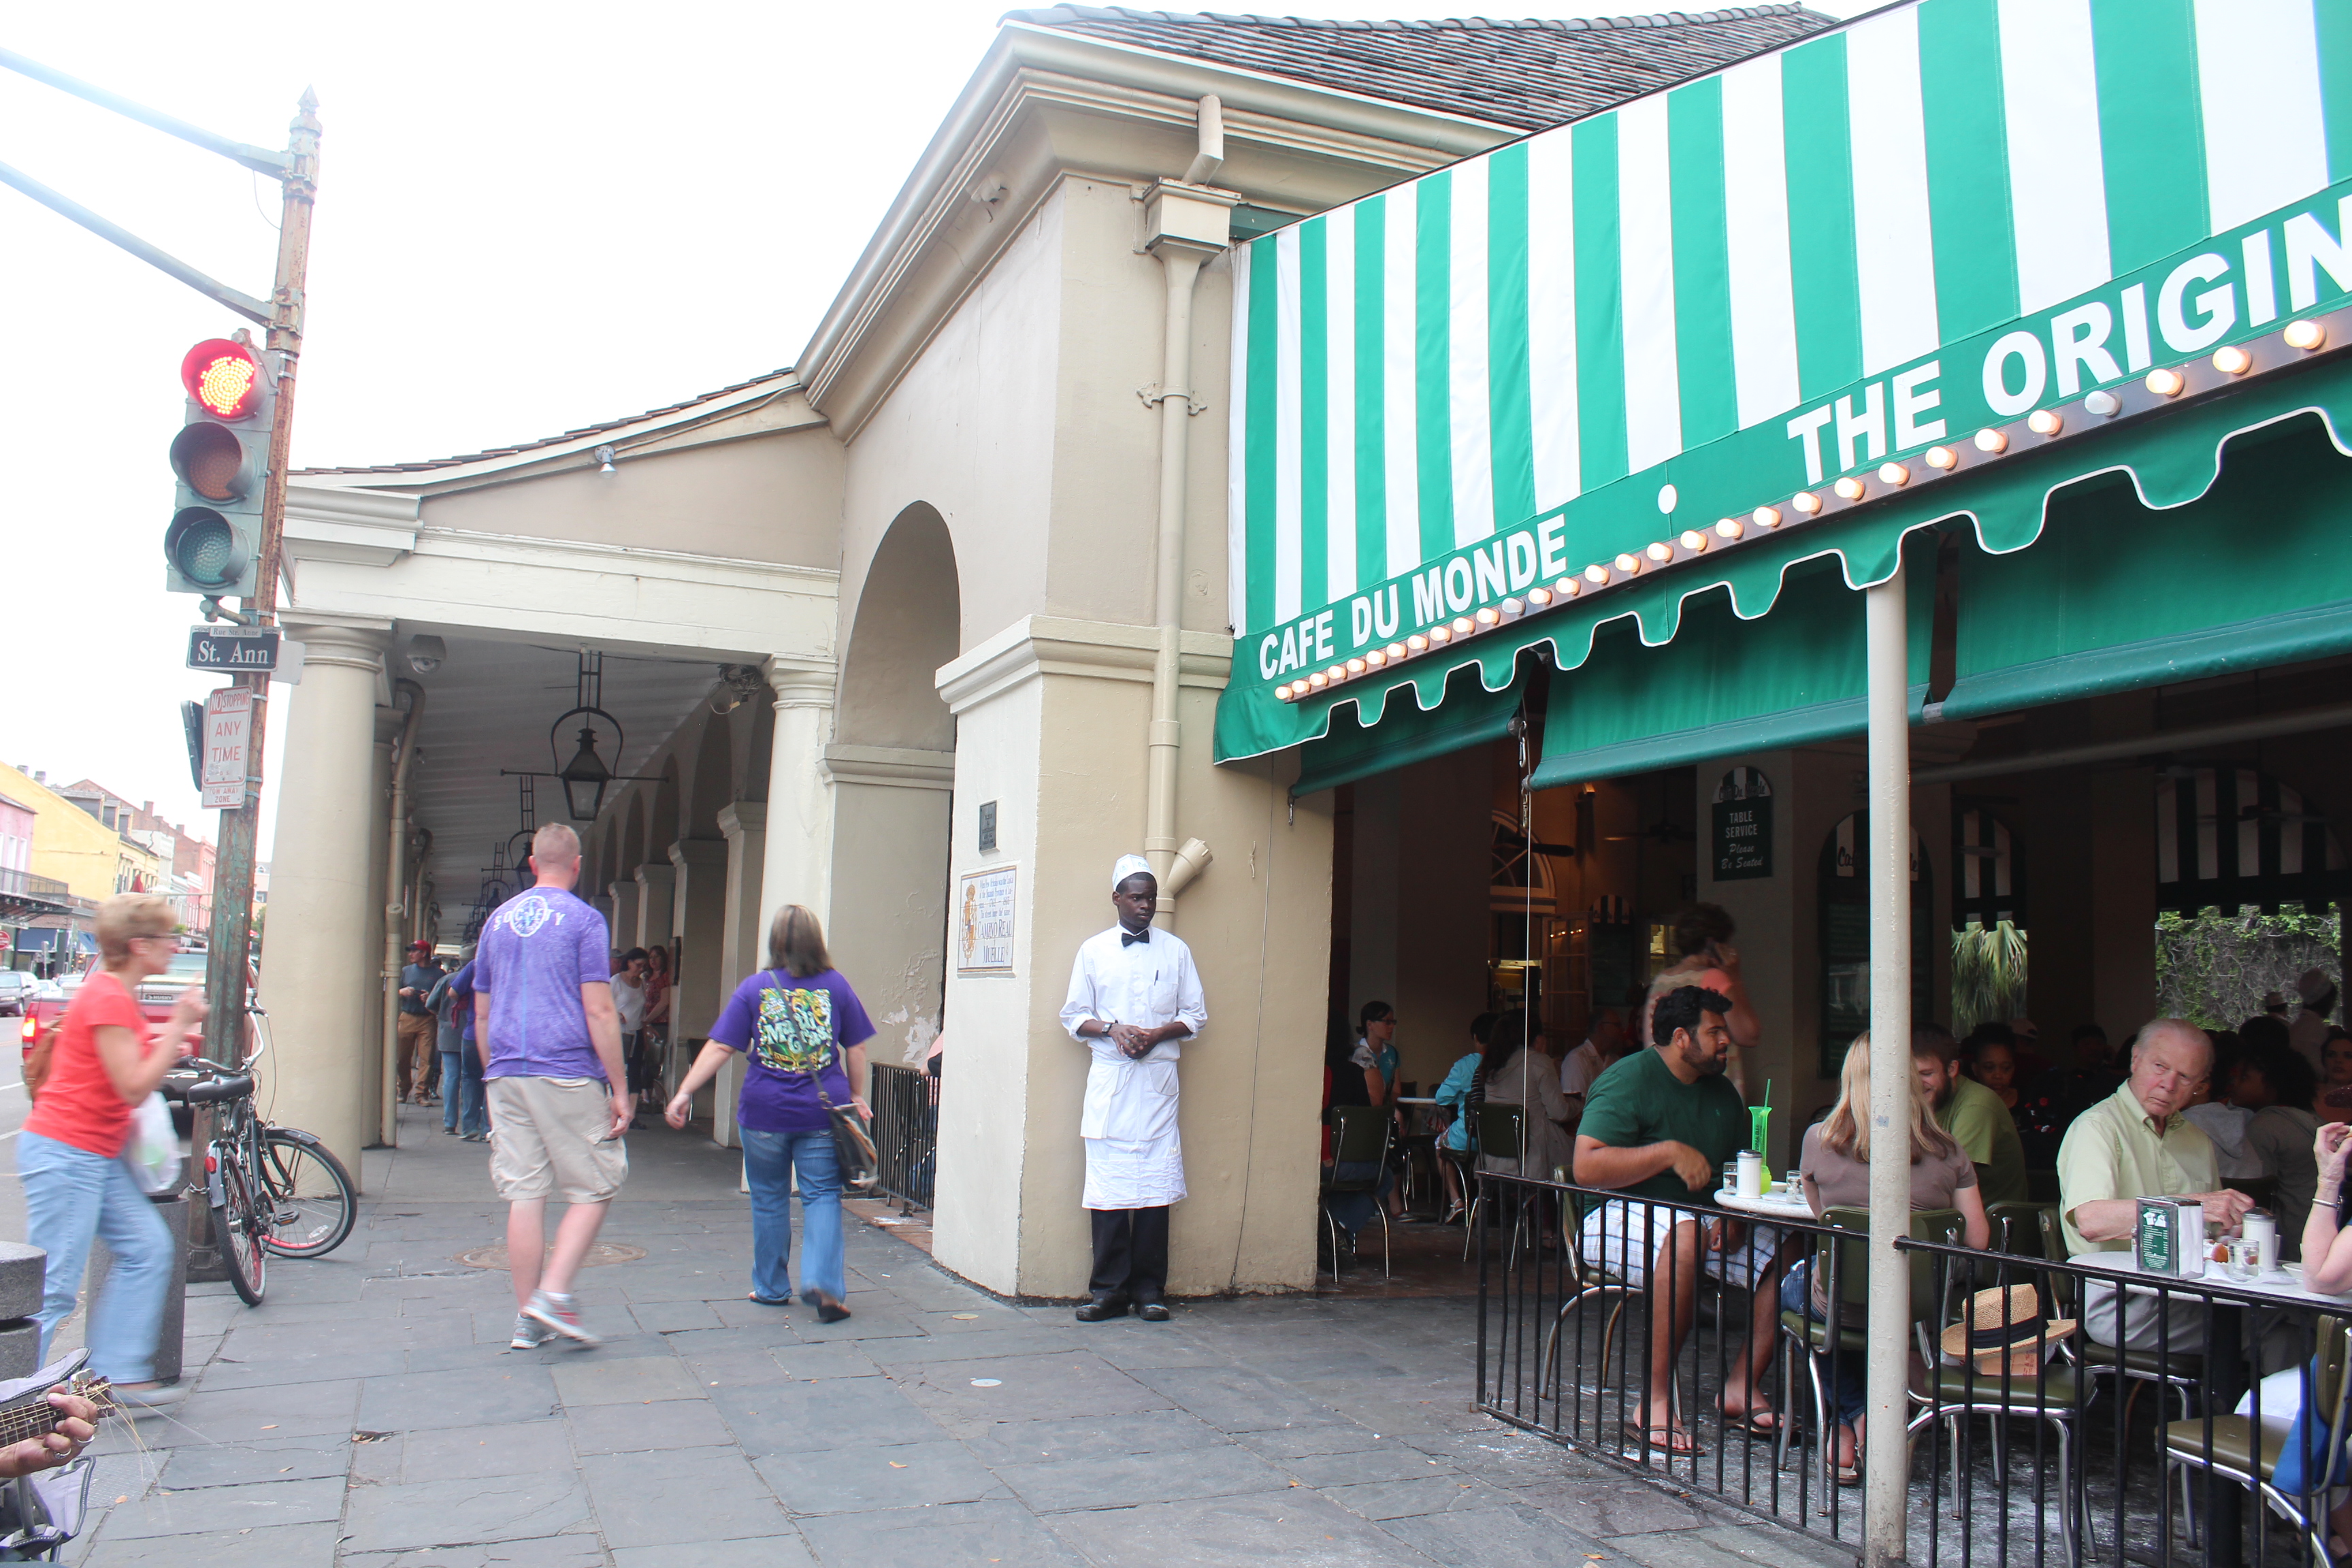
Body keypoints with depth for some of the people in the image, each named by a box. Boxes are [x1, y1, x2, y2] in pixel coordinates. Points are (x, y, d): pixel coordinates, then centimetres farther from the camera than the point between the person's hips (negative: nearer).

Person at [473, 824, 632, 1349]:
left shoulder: (498, 920, 14)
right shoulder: (583, 919, -4)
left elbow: (481, 1015, 17)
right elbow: (599, 1012, -10)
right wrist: (620, 1089, -6)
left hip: (507, 1076, 5)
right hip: (569, 1077, -5)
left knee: (524, 1195, 7)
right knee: (593, 1189, 4)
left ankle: (528, 1317, 10)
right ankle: (554, 1293, -9)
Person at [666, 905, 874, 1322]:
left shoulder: (754, 988, -1)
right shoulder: (836, 986, 1)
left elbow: (720, 1047, -4)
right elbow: (855, 1049, 5)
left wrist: (684, 1093, -1)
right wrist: (856, 1097, 17)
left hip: (765, 1114, 0)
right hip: (822, 1113, 0)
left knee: (769, 1198, 13)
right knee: (822, 1196, 4)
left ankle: (771, 1288, 23)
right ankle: (822, 1283, -12)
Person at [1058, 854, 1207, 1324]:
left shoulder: (1176, 950, 11)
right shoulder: (1093, 950, 10)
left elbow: (1196, 1016, 11)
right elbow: (1073, 1016, 9)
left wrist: (1158, 1033, -8)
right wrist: (1112, 1029, -9)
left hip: (1158, 1078, 0)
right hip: (1109, 1076, 0)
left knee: (1156, 1184, -3)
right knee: (1107, 1185, -3)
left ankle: (1149, 1289, 4)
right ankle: (1109, 1289, 3)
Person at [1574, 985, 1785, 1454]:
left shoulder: (1722, 1093, 14)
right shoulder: (1629, 1080, -10)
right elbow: (1586, 1166, -20)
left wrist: (1736, 1217, -6)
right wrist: (1670, 1153, -23)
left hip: (1703, 1217, 7)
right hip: (1620, 1217, -7)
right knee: (1687, 1233, -39)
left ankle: (1743, 1384, -9)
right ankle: (1656, 1403, -33)